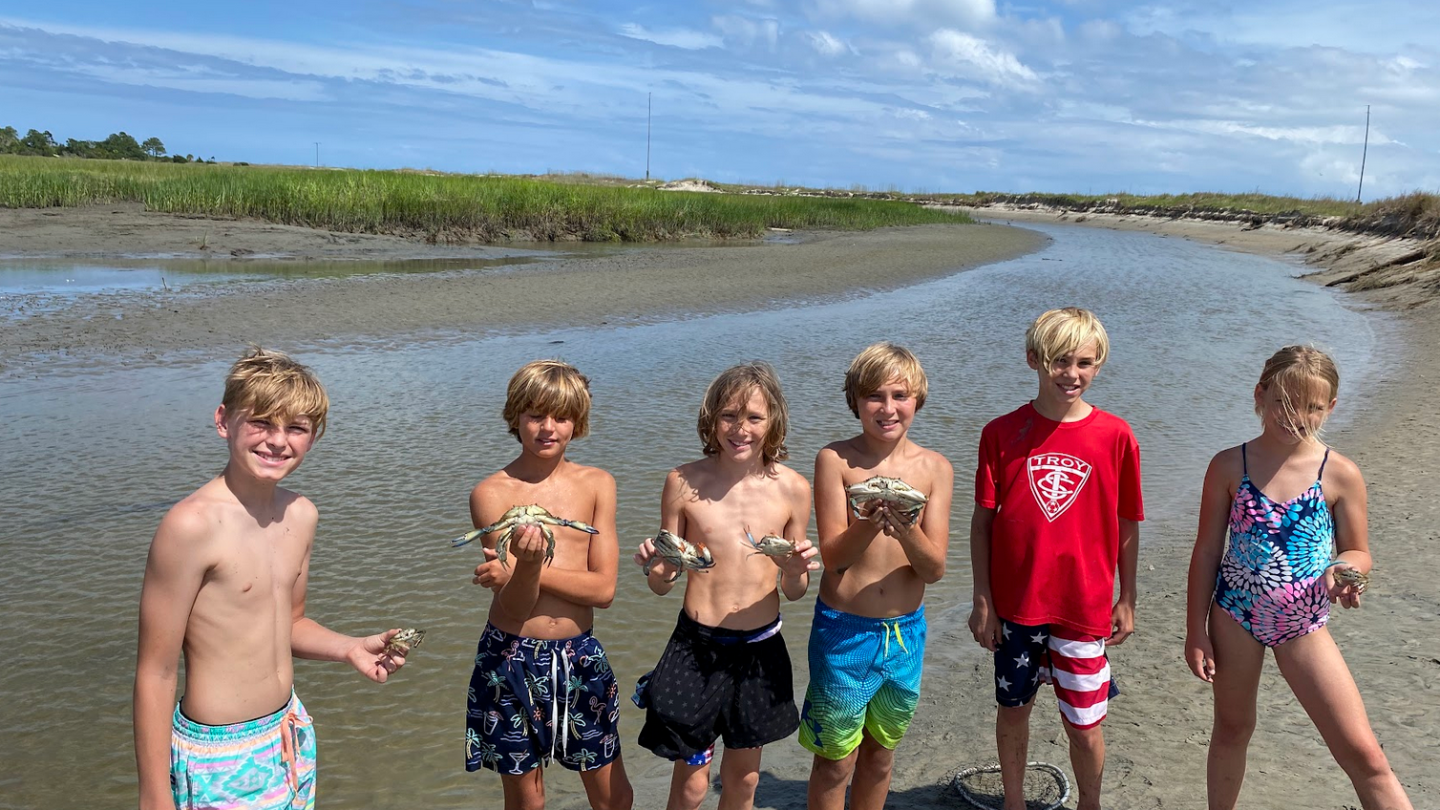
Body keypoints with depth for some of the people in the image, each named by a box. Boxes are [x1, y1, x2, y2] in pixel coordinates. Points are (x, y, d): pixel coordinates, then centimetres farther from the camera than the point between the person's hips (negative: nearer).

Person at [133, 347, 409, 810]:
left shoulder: (301, 515, 2)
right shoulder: (192, 524, -20)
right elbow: (155, 675, -16)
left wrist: (351, 648, -2)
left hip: (292, 735, 7)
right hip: (219, 757, -6)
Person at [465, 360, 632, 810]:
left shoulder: (597, 485, -1)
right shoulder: (492, 493, -9)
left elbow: (604, 588, -8)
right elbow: (514, 609, -12)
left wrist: (522, 570, -17)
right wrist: (528, 563, -33)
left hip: (580, 656, 2)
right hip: (512, 659, -2)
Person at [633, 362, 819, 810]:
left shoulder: (792, 488, -5)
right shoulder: (683, 483, -9)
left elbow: (793, 592, 4)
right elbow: (662, 585, 0)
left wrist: (796, 572, -18)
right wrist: (657, 567, -22)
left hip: (761, 649, 2)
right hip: (696, 646, -2)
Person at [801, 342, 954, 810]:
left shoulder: (935, 468, -3)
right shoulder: (835, 460, -10)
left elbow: (934, 569, -7)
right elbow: (833, 556, -14)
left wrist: (906, 528, -28)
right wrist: (869, 523, -34)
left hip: (906, 631, 3)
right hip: (843, 630, -3)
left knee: (880, 751, 20)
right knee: (836, 759, 8)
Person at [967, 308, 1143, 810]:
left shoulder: (1115, 436, -6)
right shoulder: (1001, 433, -6)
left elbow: (1127, 525, 2)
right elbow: (982, 521, -2)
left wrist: (1127, 600, 6)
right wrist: (983, 601, -3)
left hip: (1084, 607, -1)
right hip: (1015, 603, 1)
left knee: (1083, 724, 9)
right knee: (1013, 709, 17)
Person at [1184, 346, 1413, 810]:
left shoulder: (1340, 474, -9)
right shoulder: (1229, 466, -9)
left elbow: (1358, 552, 3)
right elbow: (1206, 551, -3)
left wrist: (1343, 569, -23)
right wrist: (1196, 631, -3)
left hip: (1304, 626, 0)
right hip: (1235, 617, 0)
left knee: (1363, 753, 0)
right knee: (1232, 729, 17)